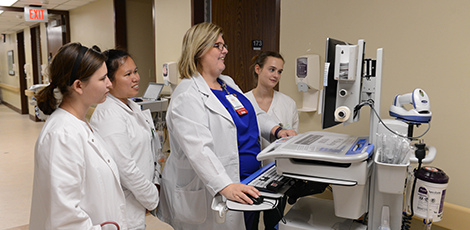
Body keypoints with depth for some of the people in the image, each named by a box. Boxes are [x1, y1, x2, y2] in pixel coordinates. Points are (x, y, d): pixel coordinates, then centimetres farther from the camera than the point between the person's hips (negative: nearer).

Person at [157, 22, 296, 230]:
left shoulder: (227, 83, 10)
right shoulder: (188, 96, -20)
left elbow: (248, 117, 22)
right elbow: (198, 149, -31)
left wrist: (275, 130, 7)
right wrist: (226, 187, -40)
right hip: (210, 193, -8)